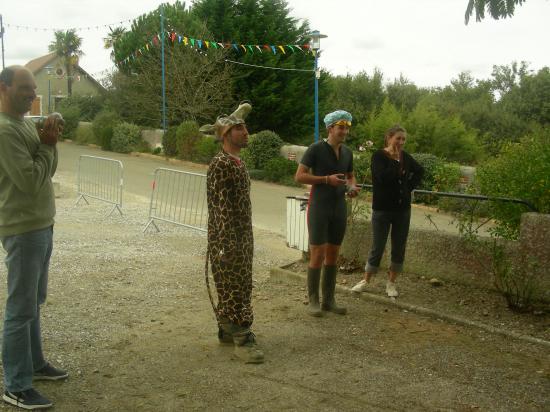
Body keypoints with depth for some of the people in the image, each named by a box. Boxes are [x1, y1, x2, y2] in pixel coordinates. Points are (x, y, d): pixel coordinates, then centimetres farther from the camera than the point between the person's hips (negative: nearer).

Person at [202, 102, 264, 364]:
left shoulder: (238, 162, 12)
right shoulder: (220, 165, -17)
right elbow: (220, 207, -21)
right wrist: (226, 243, -23)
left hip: (243, 236, 9)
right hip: (227, 238, -9)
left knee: (239, 285, 16)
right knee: (233, 288, -4)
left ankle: (228, 330, 27)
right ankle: (241, 339, 1)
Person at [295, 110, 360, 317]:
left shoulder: (347, 152, 8)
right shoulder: (316, 149, -9)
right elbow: (299, 176, -11)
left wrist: (352, 187, -1)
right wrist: (327, 179, -19)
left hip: (339, 208, 6)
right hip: (319, 207, -6)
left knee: (333, 255, 10)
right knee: (318, 254, -6)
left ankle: (329, 300, 19)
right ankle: (313, 301, 6)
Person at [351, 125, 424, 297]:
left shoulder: (405, 157, 5)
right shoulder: (379, 156, -9)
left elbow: (420, 171, 21)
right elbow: (383, 177, -25)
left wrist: (410, 186, 7)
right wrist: (396, 161, -17)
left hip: (402, 210, 5)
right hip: (382, 210, -5)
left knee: (399, 248, 8)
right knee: (377, 248, 2)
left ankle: (391, 283, 21)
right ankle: (365, 281, 17)